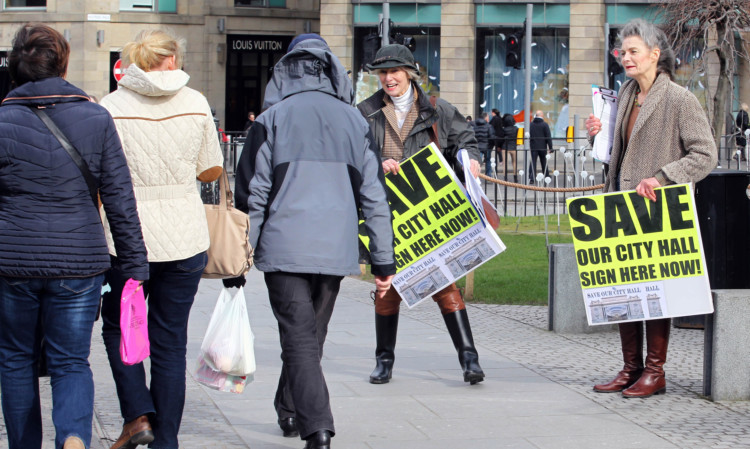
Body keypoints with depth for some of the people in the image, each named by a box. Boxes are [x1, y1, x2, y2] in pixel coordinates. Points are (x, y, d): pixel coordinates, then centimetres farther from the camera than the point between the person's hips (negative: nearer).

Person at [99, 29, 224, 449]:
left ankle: (138, 415, 1)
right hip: (184, 237, 2)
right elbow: (213, 170, 8)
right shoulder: (195, 103, -1)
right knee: (171, 341, 9)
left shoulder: (112, 107, -6)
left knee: (118, 327, 17)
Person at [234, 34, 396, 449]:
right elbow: (374, 197, 7)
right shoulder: (354, 122, 7)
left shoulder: (272, 119, -2)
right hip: (336, 249, 4)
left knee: (299, 337, -4)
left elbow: (252, 193, -3)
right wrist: (383, 260, 11)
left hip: (284, 247, -4)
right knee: (313, 334, 20)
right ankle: (290, 411, 36)